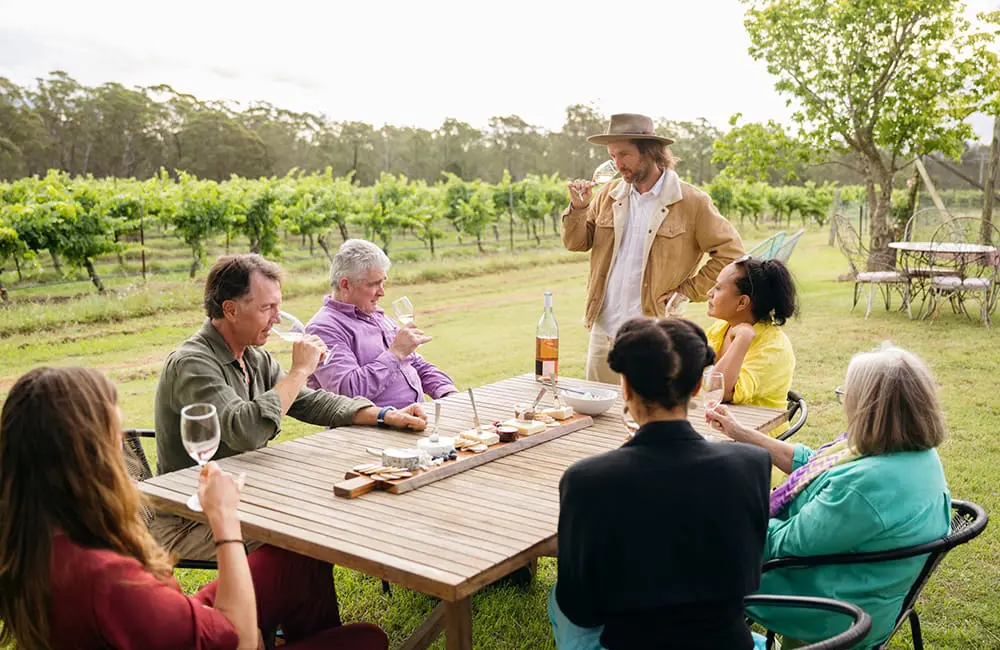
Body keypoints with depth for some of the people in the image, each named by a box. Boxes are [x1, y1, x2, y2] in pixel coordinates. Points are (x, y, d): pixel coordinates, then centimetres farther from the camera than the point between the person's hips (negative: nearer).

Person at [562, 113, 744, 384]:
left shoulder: (691, 202, -6)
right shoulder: (608, 195, 9)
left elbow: (730, 253, -5)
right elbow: (576, 243, 12)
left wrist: (687, 292, -7)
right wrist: (578, 207, -6)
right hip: (603, 329, 5)